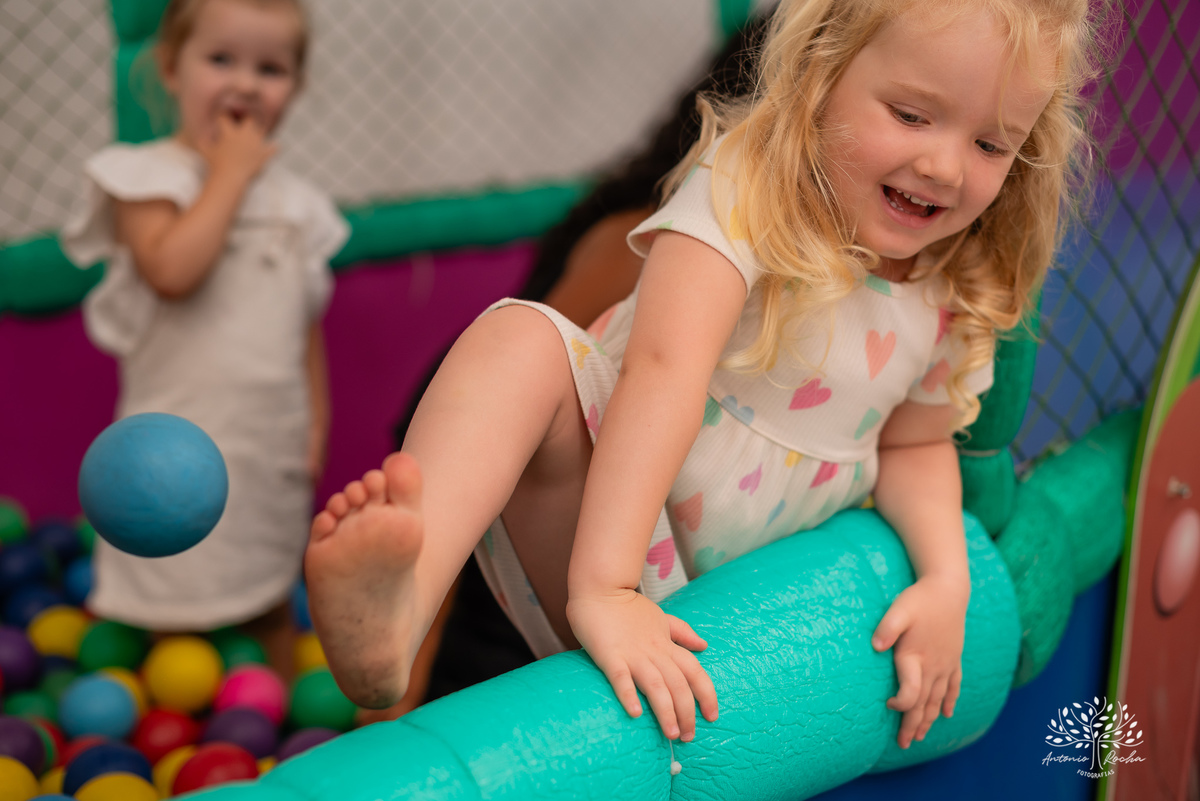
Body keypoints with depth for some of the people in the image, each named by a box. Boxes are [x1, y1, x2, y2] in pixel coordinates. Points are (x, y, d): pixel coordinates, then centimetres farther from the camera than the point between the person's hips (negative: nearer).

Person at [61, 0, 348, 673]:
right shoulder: (148, 177, -7)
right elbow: (172, 271, -26)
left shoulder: (295, 201, 10)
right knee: (177, 624, 2)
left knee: (272, 606, 17)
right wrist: (230, 172, -17)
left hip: (274, 445, 5)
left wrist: (317, 418, 10)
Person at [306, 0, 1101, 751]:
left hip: (745, 610, 7)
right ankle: (398, 609, -53)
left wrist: (947, 578, -7)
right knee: (522, 338, -28)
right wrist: (603, 587, -45)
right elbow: (664, 370, -33)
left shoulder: (959, 299, -2)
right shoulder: (745, 188, -19)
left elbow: (914, 444, 13)